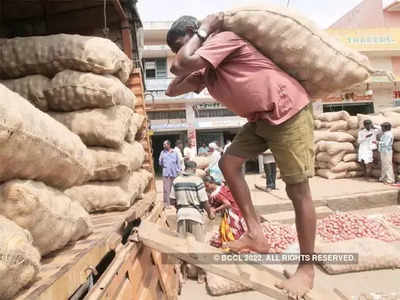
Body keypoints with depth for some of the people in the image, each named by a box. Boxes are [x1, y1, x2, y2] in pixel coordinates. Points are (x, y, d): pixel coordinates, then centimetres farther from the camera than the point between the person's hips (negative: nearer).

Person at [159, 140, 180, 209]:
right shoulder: (163, 152, 7)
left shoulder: (174, 152, 7)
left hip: (174, 173, 1)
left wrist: (178, 171, 7)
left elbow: (178, 162, 11)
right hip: (166, 173, -1)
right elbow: (160, 163, 8)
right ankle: (167, 203, 1)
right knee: (166, 189, -5)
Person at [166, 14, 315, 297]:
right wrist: (183, 71, 2)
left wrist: (203, 29, -9)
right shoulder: (205, 71, 15)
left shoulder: (224, 38, -10)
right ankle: (256, 233, 11)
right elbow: (173, 90, 15)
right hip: (262, 117, 9)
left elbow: (183, 65, -23)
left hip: (289, 110, -9)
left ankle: (307, 269, 10)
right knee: (229, 163, 5)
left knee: (298, 190, -5)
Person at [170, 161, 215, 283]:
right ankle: (201, 275, 19)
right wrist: (210, 212, 5)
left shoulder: (176, 180, 0)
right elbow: (204, 200, -10)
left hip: (181, 213, 3)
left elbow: (173, 199, 3)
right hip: (195, 213, -3)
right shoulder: (197, 180, -12)